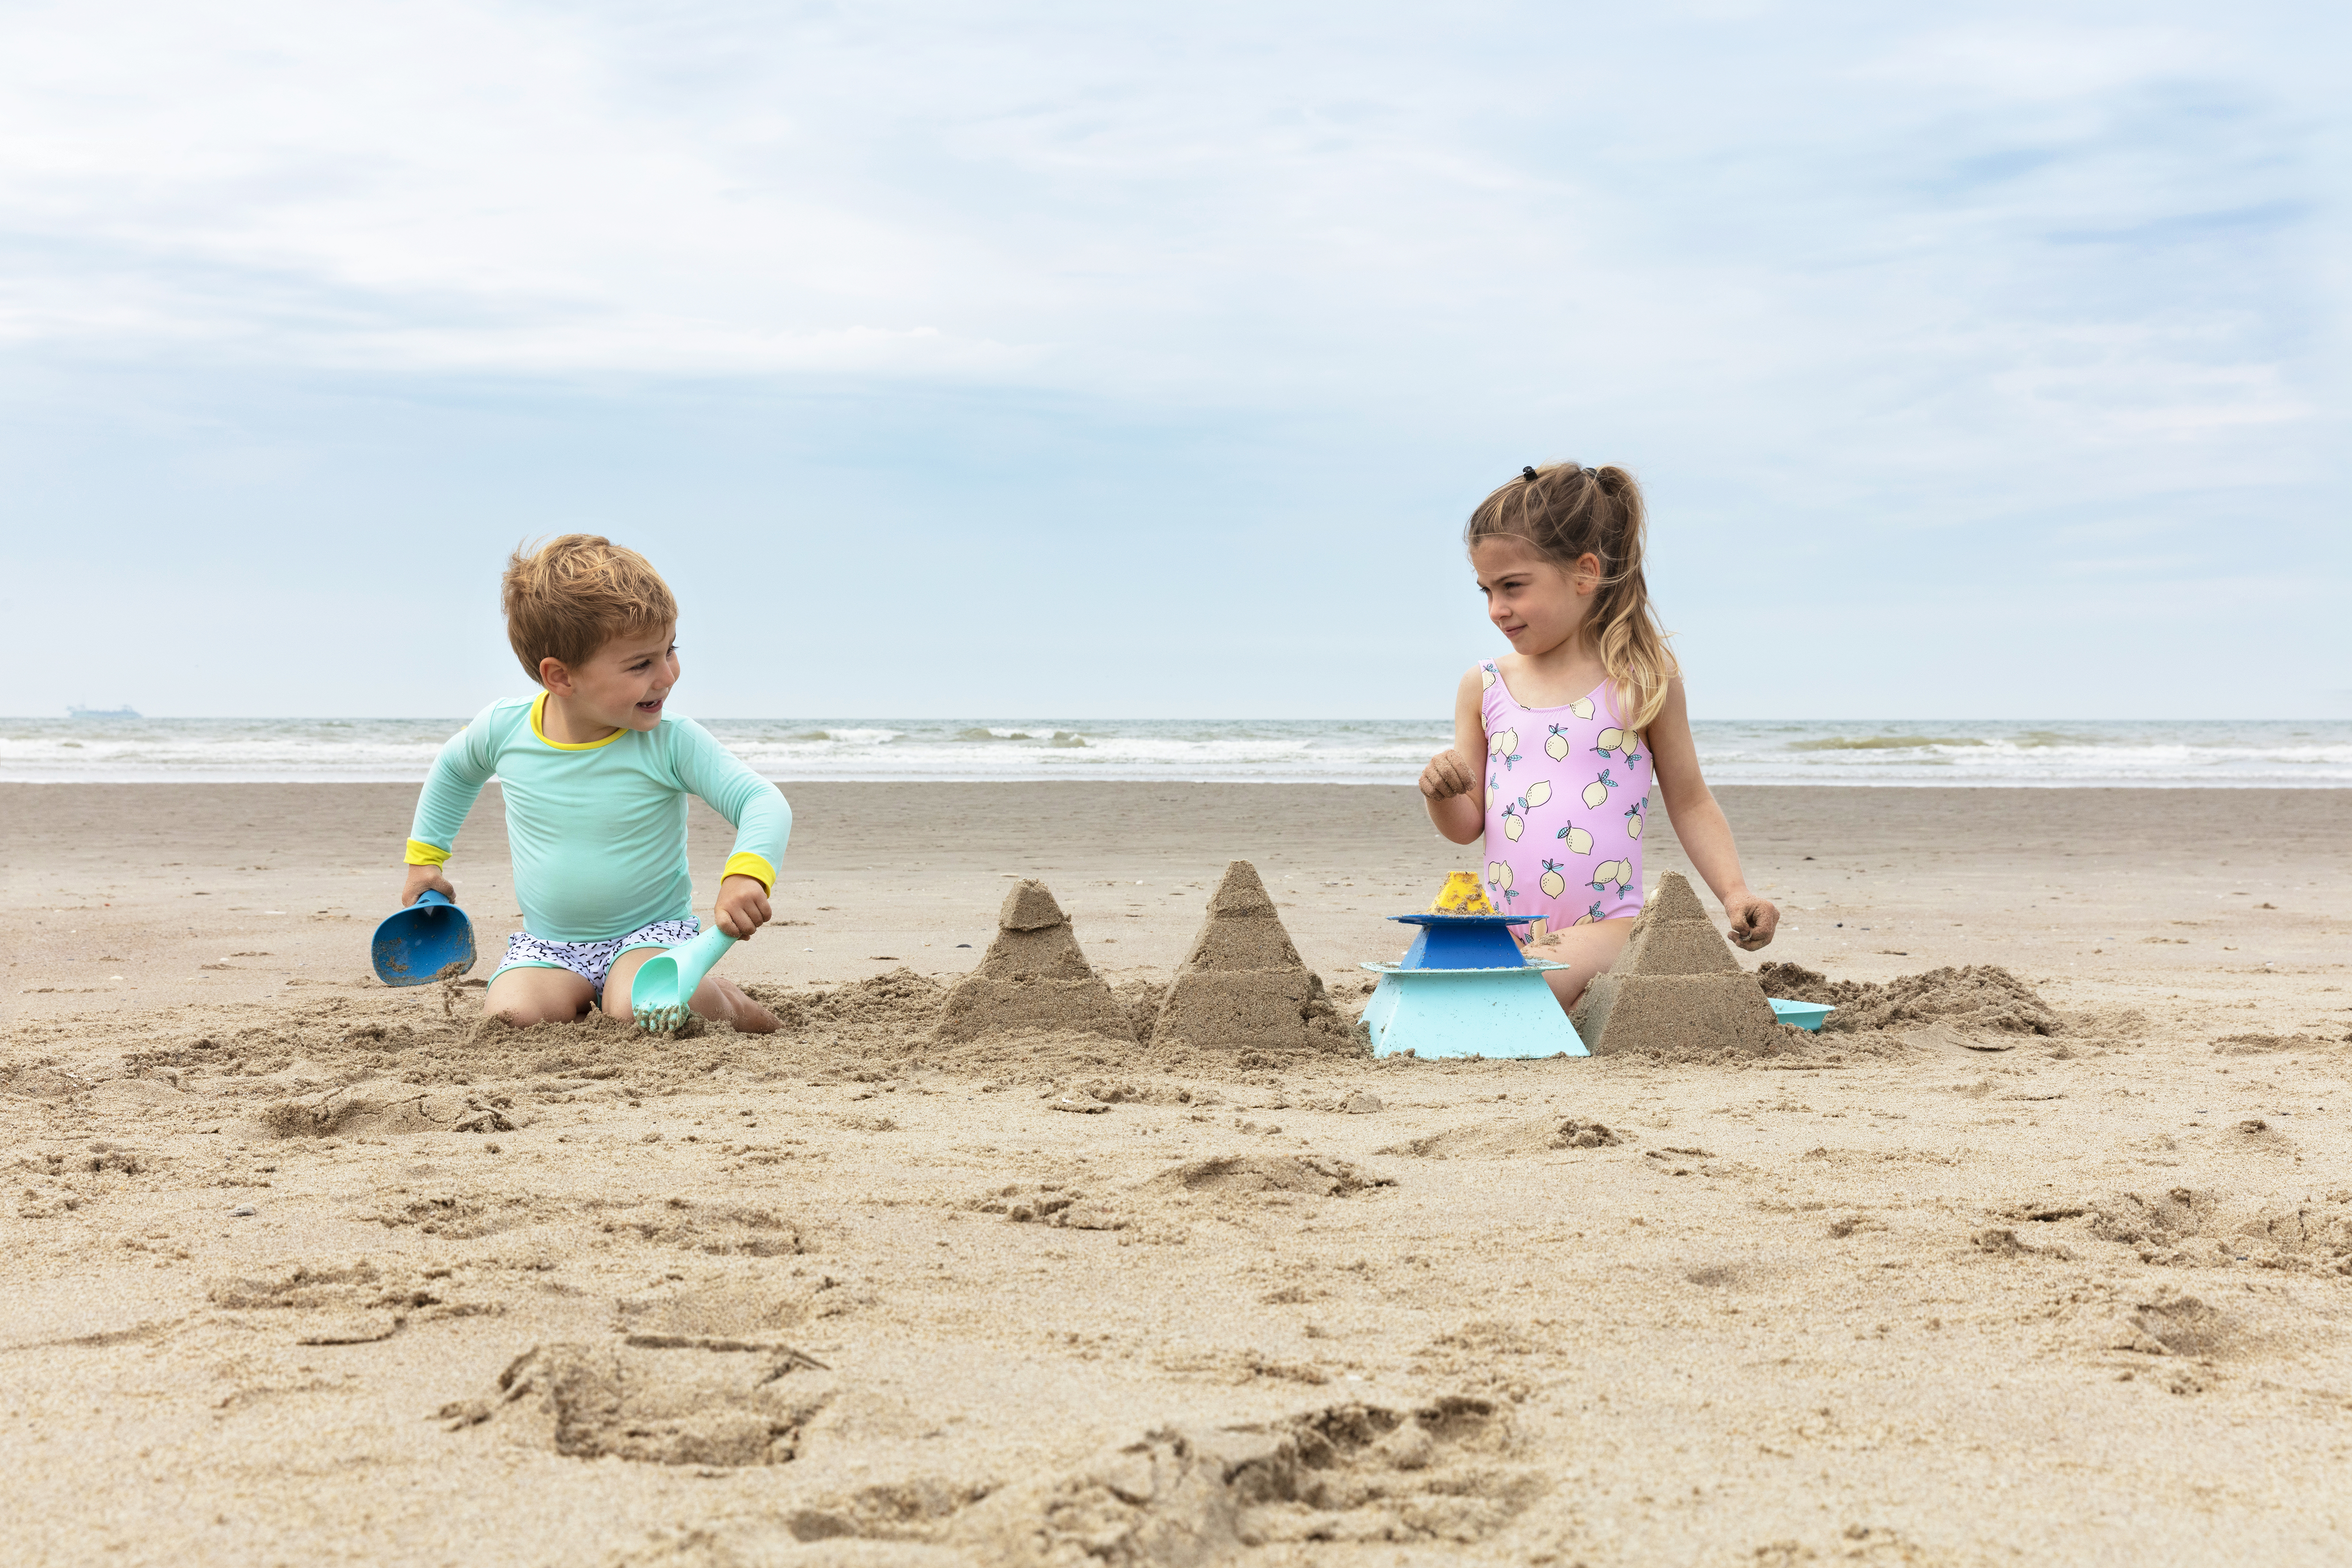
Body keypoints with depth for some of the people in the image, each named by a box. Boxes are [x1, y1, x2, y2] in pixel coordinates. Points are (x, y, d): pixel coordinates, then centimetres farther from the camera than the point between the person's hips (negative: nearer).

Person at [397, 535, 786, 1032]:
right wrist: (425, 855, 22)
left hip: (652, 931, -3)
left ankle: (724, 1000, 2)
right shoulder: (504, 729, -8)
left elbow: (762, 803, -19)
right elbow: (454, 768, 16)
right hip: (549, 944, 3)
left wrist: (747, 873, -40)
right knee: (513, 1015, -25)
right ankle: (578, 994, 10)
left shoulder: (673, 743, -16)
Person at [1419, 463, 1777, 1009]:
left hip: (1605, 928, -4)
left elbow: (1689, 804, 9)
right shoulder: (1483, 687, 10)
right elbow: (1467, 826, 13)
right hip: (1500, 932, 5)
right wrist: (1440, 793, -10)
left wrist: (1735, 893, -5)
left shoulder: (1645, 680, 2)